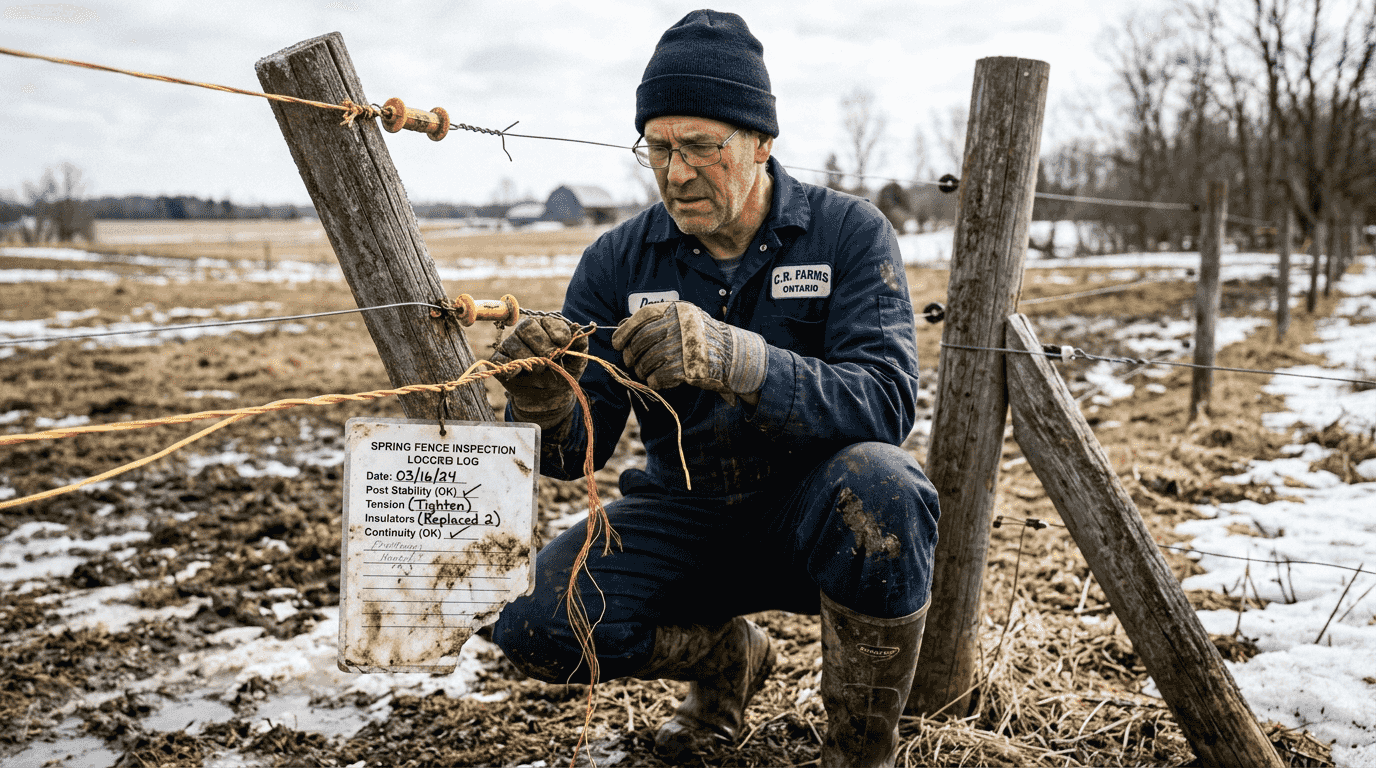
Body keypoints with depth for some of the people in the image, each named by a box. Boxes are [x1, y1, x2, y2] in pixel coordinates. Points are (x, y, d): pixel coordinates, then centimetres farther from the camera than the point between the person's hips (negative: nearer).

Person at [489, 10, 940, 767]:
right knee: (533, 624, -20)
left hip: (812, 514, -3)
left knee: (878, 486, -37)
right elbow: (576, 450, -7)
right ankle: (727, 656, 13)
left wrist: (732, 358, -44)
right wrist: (545, 407, -33)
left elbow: (885, 401, -27)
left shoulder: (848, 234, -11)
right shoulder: (618, 261, -3)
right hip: (682, 516, 3)